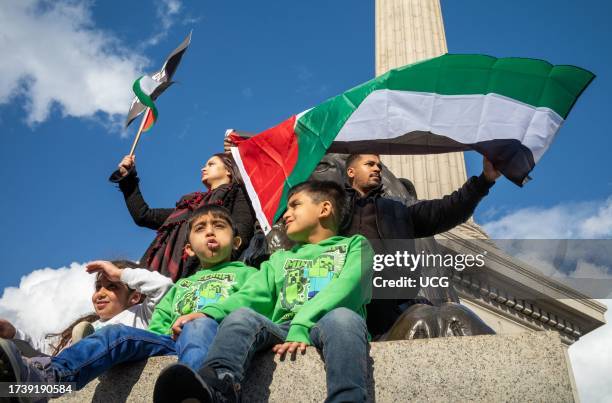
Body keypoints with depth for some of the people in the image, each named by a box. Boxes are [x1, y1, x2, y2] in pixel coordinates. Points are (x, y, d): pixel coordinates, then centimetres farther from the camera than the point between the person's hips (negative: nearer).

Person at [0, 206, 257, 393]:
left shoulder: (244, 273, 25)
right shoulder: (181, 286, 38)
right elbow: (156, 326, 26)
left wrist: (208, 314, -10)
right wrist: (170, 329, 1)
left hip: (216, 334, -4)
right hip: (173, 341, 5)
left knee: (200, 326, -38)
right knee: (118, 333, -20)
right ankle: (46, 375, -43)